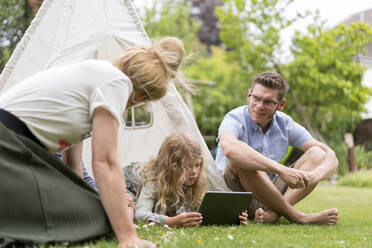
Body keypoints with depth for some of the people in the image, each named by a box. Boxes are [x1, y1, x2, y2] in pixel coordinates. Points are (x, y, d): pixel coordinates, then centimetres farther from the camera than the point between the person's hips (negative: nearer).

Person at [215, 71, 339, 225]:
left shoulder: (285, 124, 1)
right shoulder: (235, 119, -13)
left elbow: (331, 158, -4)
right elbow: (230, 148, -40)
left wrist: (314, 175, -28)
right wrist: (281, 170, -45)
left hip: (269, 195, 5)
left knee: (317, 154, -8)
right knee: (241, 159, -34)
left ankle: (273, 213, -31)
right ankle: (296, 216, -27)